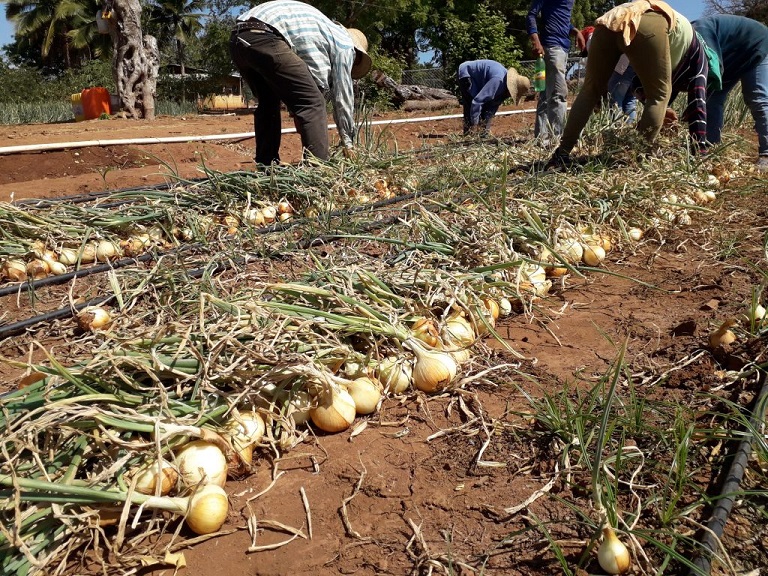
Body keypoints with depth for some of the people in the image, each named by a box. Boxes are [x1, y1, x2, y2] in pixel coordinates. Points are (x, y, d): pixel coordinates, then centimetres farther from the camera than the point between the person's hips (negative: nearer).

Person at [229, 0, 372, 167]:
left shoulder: (320, 30, 37)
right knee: (312, 102, -2)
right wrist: (348, 142, 22)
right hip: (265, 37, -9)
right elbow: (342, 95, 15)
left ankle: (266, 166, 26)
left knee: (268, 103, 24)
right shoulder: (344, 41, 15)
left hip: (238, 37, 9)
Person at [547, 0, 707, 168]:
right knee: (660, 94, 10)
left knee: (590, 90, 15)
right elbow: (698, 102, 24)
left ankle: (561, 154, 9)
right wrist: (699, 149, 25)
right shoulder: (696, 53, 31)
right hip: (647, 24, -6)